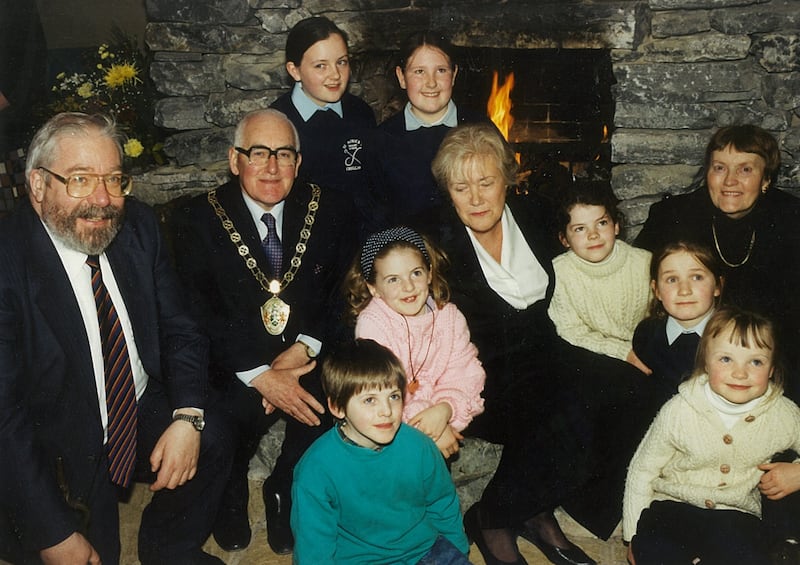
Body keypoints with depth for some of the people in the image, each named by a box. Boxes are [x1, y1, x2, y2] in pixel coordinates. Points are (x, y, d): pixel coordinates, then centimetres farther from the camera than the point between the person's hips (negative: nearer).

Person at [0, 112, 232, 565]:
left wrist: (187, 417, -16)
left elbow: (179, 329, 2)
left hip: (144, 415, 5)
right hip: (58, 453, -4)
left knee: (214, 437, -17)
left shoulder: (139, 226, -5)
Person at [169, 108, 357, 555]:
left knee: (332, 408, -26)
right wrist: (260, 376, -19)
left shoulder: (330, 211, 4)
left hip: (310, 360, 2)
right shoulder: (198, 220, -2)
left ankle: (287, 497, 7)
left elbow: (348, 291, 3)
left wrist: (307, 346, -15)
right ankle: (231, 500, 9)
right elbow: (198, 315, -8)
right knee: (230, 416, -29)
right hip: (234, 370, -1)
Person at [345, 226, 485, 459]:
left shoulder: (450, 316, -1)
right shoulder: (372, 323, -16)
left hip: (437, 412, 5)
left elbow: (463, 375, -5)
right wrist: (424, 430, -22)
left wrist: (444, 409, -26)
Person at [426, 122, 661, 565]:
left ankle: (539, 513, -3)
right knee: (565, 417, -30)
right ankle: (490, 521, -5)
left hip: (541, 355, 6)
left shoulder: (535, 214, 5)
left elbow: (559, 295, 14)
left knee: (628, 389, -17)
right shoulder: (440, 242, -8)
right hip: (481, 374, -6)